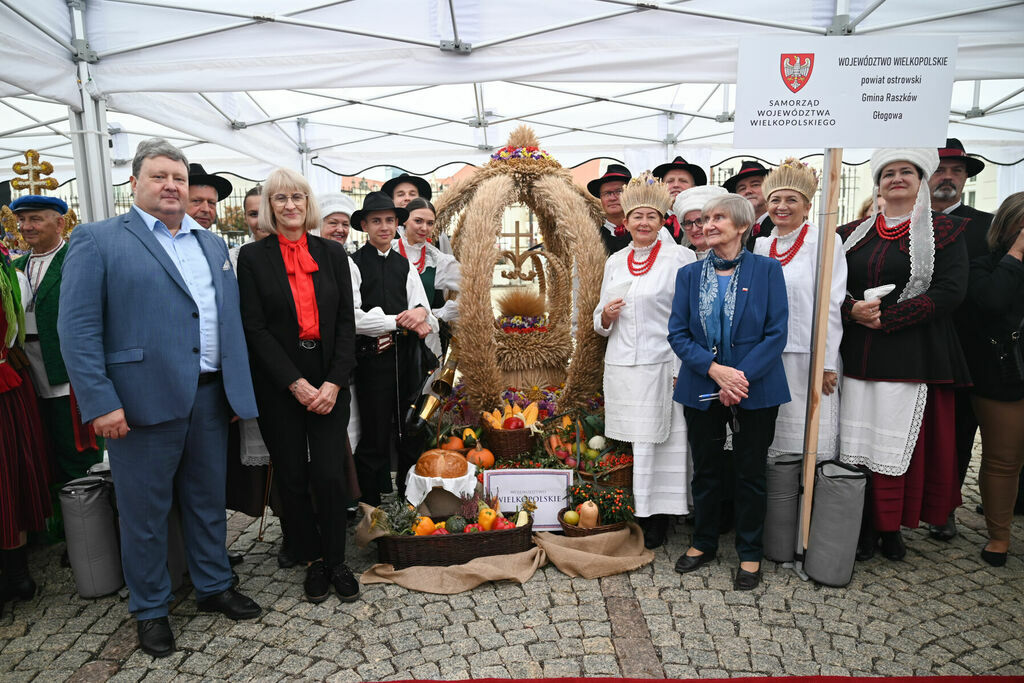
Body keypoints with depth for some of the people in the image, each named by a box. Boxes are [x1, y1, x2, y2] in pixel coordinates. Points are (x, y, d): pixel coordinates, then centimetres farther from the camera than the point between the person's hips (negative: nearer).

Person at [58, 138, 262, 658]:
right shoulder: (97, 240, -2)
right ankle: (150, 610, 29)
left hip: (210, 396, 5)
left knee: (208, 501, 17)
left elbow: (231, 318, 14)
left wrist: (237, 388, 8)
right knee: (145, 511, 10)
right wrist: (100, 402, -16)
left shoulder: (213, 244, 14)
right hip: (143, 400, -4)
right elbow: (78, 328, -9)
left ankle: (214, 587, 35)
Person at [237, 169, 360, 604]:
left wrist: (334, 382, -8)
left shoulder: (332, 253, 7)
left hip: (329, 381, 1)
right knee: (292, 478, 7)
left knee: (330, 475, -2)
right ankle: (312, 560, 25)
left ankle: (335, 560, 17)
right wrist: (295, 383, -12)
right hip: (279, 385, -1)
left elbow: (346, 322, 3)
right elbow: (254, 327, -4)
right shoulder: (253, 257, 1)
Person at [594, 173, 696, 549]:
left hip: (660, 367, -4)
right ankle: (629, 509, 22)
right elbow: (600, 322, 20)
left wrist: (685, 369, -11)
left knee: (656, 443, 1)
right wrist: (606, 316, -4)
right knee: (625, 442, 8)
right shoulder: (614, 261, 14)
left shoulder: (679, 257, -2)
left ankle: (657, 516, 15)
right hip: (620, 368, 5)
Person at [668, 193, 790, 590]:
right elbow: (677, 334, -2)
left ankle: (749, 553, 26)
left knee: (750, 474, 9)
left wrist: (742, 377, -17)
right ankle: (703, 543, 33)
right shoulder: (689, 275, 4)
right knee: (705, 471, 14)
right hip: (701, 390, 2)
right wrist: (714, 369, -15)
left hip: (754, 391, -2)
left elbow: (777, 333, -7)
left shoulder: (767, 270, -3)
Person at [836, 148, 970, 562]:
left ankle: (892, 526, 19)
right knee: (856, 442, 3)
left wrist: (886, 318, -14)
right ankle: (865, 526, 17)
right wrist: (854, 310, -12)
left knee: (899, 443, 1)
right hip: (857, 355, 3)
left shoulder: (944, 231, 4)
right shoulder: (853, 234, 14)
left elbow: (950, 291, -8)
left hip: (910, 357, -3)